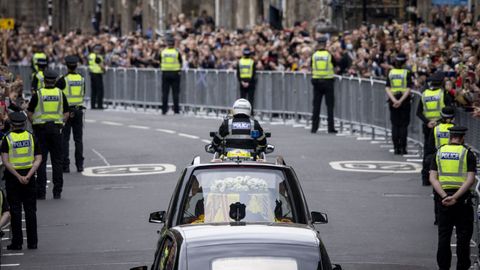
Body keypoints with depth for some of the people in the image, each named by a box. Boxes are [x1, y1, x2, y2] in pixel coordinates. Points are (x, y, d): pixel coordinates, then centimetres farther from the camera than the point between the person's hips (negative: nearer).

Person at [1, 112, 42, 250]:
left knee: (15, 210, 2)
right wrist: (28, 175, -13)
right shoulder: (31, 137, 2)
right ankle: (32, 242, 9)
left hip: (12, 176, -2)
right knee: (30, 210, 8)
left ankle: (17, 242, 2)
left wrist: (18, 176, -17)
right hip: (29, 175, 2)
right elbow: (38, 159, -5)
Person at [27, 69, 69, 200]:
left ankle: (41, 192, -1)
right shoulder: (60, 94, 2)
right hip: (56, 128, 2)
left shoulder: (38, 94, -5)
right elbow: (66, 114, 4)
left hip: (41, 129, -2)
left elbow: (30, 114, -4)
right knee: (57, 160, 7)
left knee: (41, 160, 1)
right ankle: (57, 191, 6)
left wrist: (35, 122, 9)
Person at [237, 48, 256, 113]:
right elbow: (253, 74, -9)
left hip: (242, 83, 2)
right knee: (250, 98, 1)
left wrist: (241, 81, -4)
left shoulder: (239, 62, 2)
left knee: (242, 98, 8)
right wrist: (249, 82, -9)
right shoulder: (252, 62, -5)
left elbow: (238, 74, -1)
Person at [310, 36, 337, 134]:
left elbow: (311, 68, 5)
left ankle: (314, 127, 6)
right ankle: (331, 127, 0)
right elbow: (335, 64, 6)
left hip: (316, 81, 2)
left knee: (316, 105, 7)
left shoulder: (314, 55, -3)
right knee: (330, 105, 4)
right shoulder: (329, 54, -6)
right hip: (328, 81, -2)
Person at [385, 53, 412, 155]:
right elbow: (408, 89, -14)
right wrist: (401, 100, -15)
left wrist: (394, 100, -13)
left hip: (393, 101, 2)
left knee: (395, 125, 7)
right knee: (404, 125, 4)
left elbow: (387, 88, -5)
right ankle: (403, 147, 1)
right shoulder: (407, 73, -5)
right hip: (404, 101, -2)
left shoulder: (391, 73, 3)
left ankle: (396, 147, 4)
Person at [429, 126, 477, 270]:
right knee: (463, 235, 5)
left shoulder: (439, 152, 6)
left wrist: (444, 197, -12)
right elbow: (470, 179, -14)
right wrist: (455, 197, -18)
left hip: (443, 198, 3)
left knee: (444, 236, 9)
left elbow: (432, 178, -3)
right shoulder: (467, 154, -3)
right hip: (462, 198, -3)